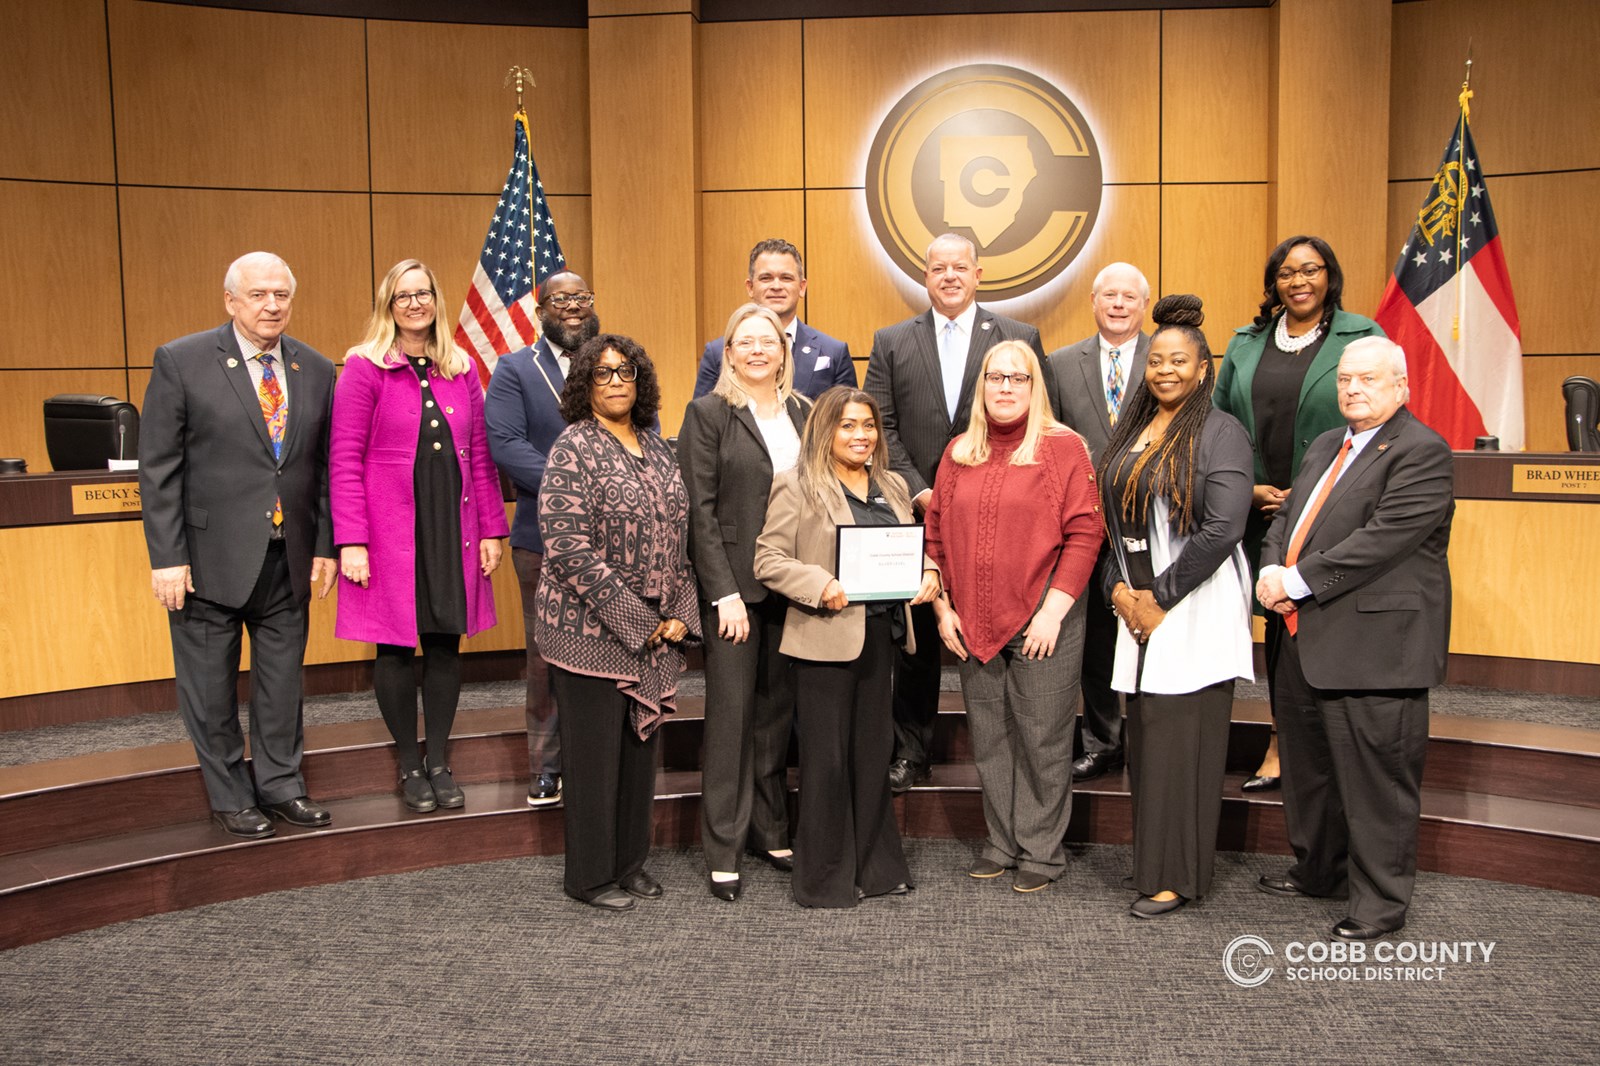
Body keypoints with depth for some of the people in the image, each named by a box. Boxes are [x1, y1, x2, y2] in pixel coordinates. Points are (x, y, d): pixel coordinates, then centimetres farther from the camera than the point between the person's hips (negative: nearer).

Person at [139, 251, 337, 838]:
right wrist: (167, 557, -12)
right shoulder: (180, 362, -6)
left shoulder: (315, 369, 6)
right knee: (211, 686, 8)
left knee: (282, 678, 13)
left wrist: (325, 546, 5)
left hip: (289, 559, 3)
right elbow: (158, 468, -8)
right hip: (210, 558, -3)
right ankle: (230, 796, 25)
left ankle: (280, 784, 29)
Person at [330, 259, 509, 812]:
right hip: (390, 530, -4)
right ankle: (409, 765, 20)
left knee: (446, 642, 8)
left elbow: (480, 455, 10)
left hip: (452, 527, 4)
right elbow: (344, 460, -7)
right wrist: (351, 542, -14)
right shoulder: (365, 367, -3)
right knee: (396, 647, 4)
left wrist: (491, 529, 6)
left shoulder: (461, 369, 10)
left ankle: (439, 761, 22)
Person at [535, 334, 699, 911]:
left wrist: (679, 613, 2)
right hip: (591, 627, -6)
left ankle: (631, 861, 28)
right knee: (595, 750, 3)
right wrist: (634, 619, -16)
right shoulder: (573, 447, -9)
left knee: (640, 742, 13)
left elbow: (678, 535, 14)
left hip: (656, 630, 6)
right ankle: (591, 875, 18)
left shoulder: (655, 445, 11)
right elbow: (567, 547, -17)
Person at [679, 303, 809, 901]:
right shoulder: (708, 414, -3)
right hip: (731, 586, -4)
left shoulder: (802, 414, 12)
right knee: (731, 712, 0)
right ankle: (723, 850, 10)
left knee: (777, 711, 11)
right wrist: (724, 592, -13)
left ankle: (770, 830, 24)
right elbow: (700, 511, -8)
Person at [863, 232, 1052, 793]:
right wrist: (918, 492, -8)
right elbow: (881, 427, 3)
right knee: (916, 639, 8)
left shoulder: (1020, 338, 5)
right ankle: (911, 752, 20)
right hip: (918, 514, 1)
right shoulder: (891, 342, 8)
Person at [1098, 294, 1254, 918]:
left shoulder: (1220, 433, -6)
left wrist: (1160, 596, -12)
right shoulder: (1128, 433, 14)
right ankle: (1152, 859, 21)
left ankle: (1177, 876, 7)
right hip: (1136, 605, 6)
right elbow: (1108, 520, 14)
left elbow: (1222, 528, -14)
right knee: (1145, 736, 8)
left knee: (1183, 737, -3)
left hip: (1197, 605, -6)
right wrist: (1120, 591, 0)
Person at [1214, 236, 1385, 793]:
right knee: (1279, 622, 9)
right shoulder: (1246, 344, 12)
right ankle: (1283, 744, 19)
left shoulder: (1362, 338, 1)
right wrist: (1247, 488, 0)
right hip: (1260, 512, 3)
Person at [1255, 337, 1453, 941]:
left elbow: (1382, 540, -21)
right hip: (1306, 641, 9)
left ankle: (1381, 902, 14)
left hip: (1374, 647, -9)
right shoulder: (1325, 447, 17)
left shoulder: (1421, 453, -11)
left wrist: (1298, 581, -19)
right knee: (1308, 767, 21)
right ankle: (1317, 871, 39)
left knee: (1375, 779, 0)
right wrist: (1272, 572, -4)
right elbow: (1286, 519, 17)